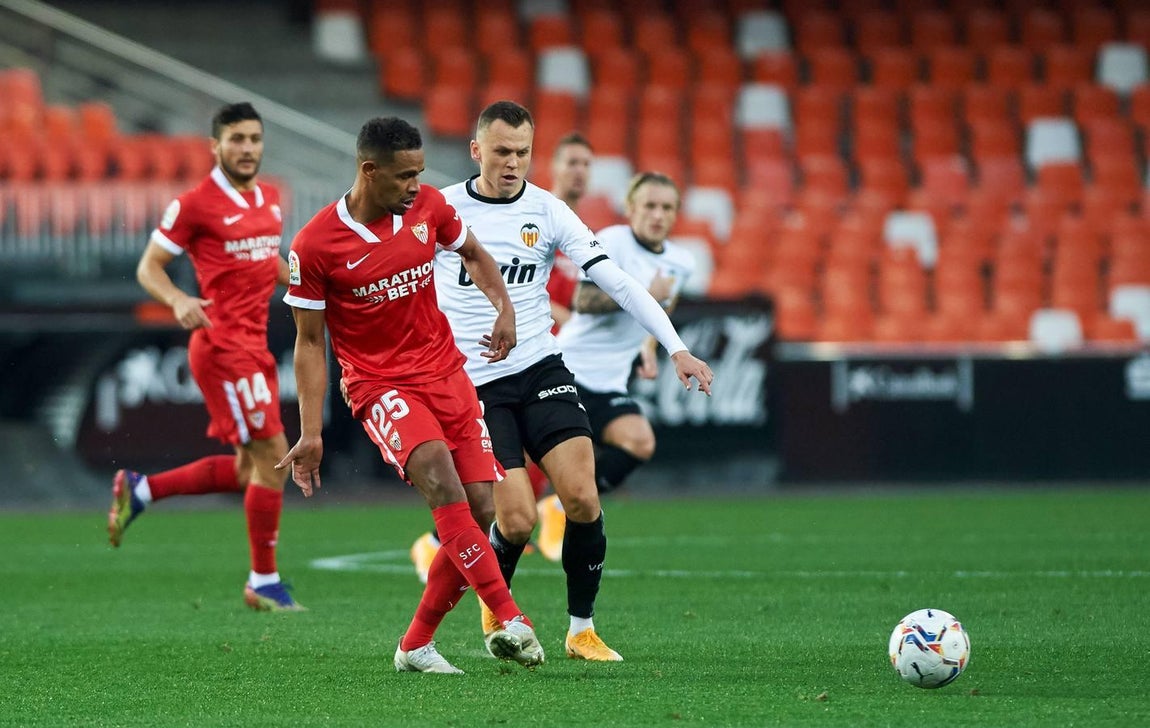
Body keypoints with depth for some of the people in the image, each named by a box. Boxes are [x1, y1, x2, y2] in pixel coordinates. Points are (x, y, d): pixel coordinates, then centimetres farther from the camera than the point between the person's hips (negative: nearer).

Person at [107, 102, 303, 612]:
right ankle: (264, 582, 0)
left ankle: (139, 491, 25)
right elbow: (148, 267, -6)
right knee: (272, 454, -10)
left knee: (247, 471, 10)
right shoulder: (195, 204, -10)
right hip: (223, 345, -9)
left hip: (255, 347, 9)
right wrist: (178, 301, -25)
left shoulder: (269, 198, 12)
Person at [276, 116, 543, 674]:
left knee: (480, 510, -4)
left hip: (447, 373, 5)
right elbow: (309, 341, -4)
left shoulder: (428, 207, -1)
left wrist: (503, 307, 2)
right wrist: (311, 434, -10)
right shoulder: (314, 246, -13)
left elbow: (472, 255, 21)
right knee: (440, 478, -30)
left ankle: (416, 645, 11)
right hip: (380, 385, -5)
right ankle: (508, 618, -36)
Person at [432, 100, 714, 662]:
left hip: (540, 370, 2)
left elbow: (616, 281, -5)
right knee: (517, 521, -13)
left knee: (583, 498, -16)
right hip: (474, 385, -2)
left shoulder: (547, 211, 0)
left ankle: (581, 630, 1)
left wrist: (676, 347, -13)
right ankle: (495, 609, 19)